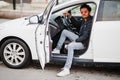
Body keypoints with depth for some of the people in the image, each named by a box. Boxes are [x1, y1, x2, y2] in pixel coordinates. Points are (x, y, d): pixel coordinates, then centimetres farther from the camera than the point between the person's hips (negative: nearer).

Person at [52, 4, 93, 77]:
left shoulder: (90, 21, -21)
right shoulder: (84, 20, 7)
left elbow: (86, 36, -25)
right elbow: (77, 25, 29)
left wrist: (75, 41, -25)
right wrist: (70, 17, 19)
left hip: (85, 43, -10)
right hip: (80, 38, 10)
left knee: (71, 46, -37)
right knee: (64, 31, 9)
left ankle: (67, 69, -35)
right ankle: (57, 50, 11)